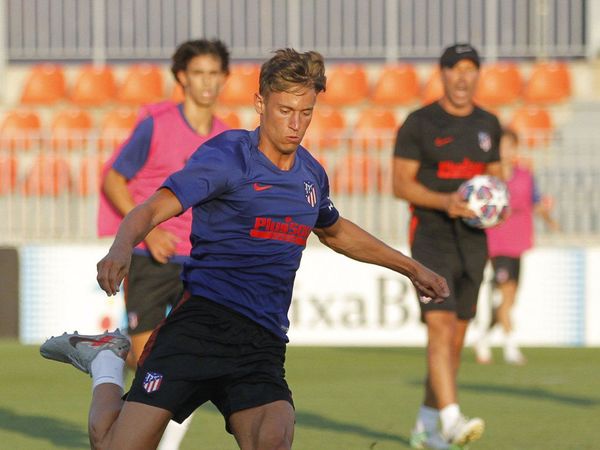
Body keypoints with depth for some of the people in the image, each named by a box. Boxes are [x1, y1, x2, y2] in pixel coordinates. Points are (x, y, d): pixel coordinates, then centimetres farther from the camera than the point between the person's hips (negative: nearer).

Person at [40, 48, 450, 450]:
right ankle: (106, 360, 15)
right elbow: (153, 210, -14)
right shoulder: (227, 156, -2)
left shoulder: (311, 174, 17)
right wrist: (122, 248, -36)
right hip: (202, 319, -4)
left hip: (263, 344, 4)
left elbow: (337, 232, 40)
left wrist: (411, 268, 43)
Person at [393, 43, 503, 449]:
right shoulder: (419, 123, -6)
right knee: (441, 327, -20)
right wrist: (444, 202, -24)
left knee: (456, 338, 8)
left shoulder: (488, 125, 10)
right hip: (431, 238, -5)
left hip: (473, 241, 5)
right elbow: (401, 184, -8)